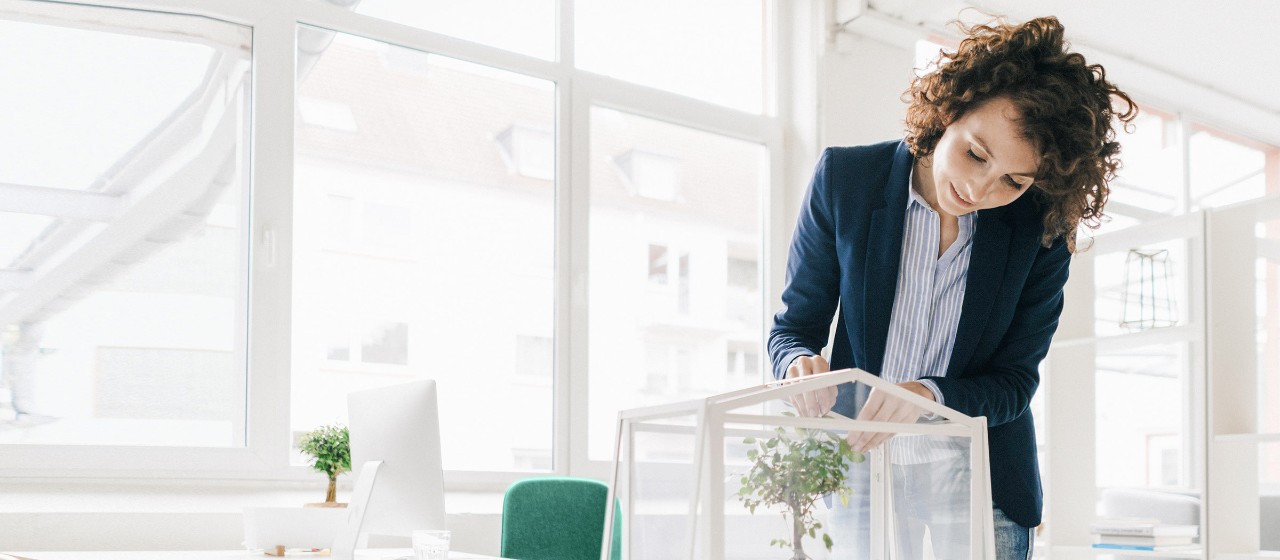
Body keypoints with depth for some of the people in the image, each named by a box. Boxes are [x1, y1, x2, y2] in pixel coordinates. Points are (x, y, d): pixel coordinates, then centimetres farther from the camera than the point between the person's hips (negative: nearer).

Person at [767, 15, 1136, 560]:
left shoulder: (1043, 230, -12)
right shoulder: (844, 178, -11)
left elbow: (1014, 381, -9)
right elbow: (792, 326, -4)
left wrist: (928, 396, -29)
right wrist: (801, 364, -27)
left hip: (982, 476, 0)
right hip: (862, 468, 0)